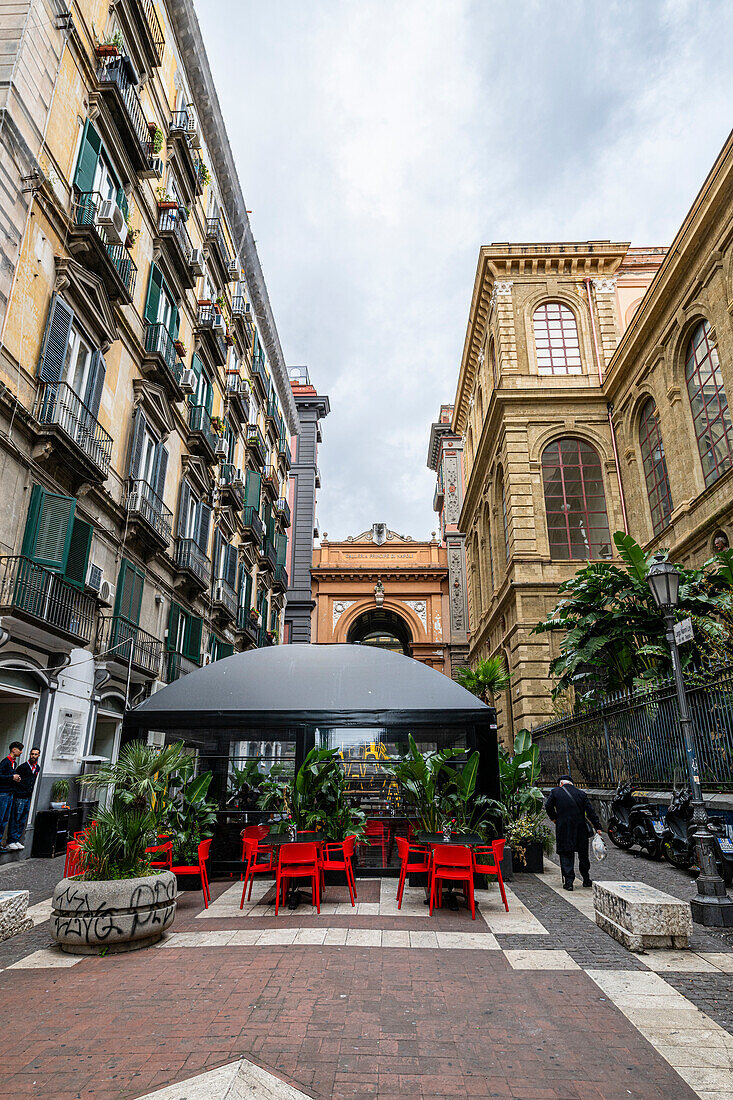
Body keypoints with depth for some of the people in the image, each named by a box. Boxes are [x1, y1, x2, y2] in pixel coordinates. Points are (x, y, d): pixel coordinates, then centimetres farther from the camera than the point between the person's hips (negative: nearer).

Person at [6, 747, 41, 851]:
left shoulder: (37, 768, 12)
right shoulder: (22, 767, -7)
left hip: (28, 798, 6)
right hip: (19, 797, -6)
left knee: (22, 821, 9)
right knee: (14, 819, -4)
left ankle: (16, 840, 15)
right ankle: (10, 842, 0)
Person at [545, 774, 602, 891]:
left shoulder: (555, 792, 1)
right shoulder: (581, 794, 7)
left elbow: (548, 806, -6)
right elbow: (591, 812, 2)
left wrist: (554, 818, 8)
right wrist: (597, 827, 4)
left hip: (563, 829, -2)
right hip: (581, 829, 3)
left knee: (566, 855, 3)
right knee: (583, 854, 17)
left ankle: (568, 881, -3)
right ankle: (586, 880, 27)